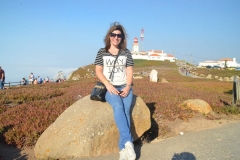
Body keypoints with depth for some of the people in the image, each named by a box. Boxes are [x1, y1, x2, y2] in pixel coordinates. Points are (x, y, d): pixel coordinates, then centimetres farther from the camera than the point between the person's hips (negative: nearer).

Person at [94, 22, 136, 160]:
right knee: (118, 107, -32)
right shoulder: (102, 52, 9)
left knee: (126, 110, -26)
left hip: (125, 87, 2)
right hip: (109, 87, -1)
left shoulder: (126, 53, 12)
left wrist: (128, 87, -10)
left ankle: (123, 148, -29)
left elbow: (130, 72, 8)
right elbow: (98, 71, 2)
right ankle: (128, 142, -37)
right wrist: (108, 85, -13)